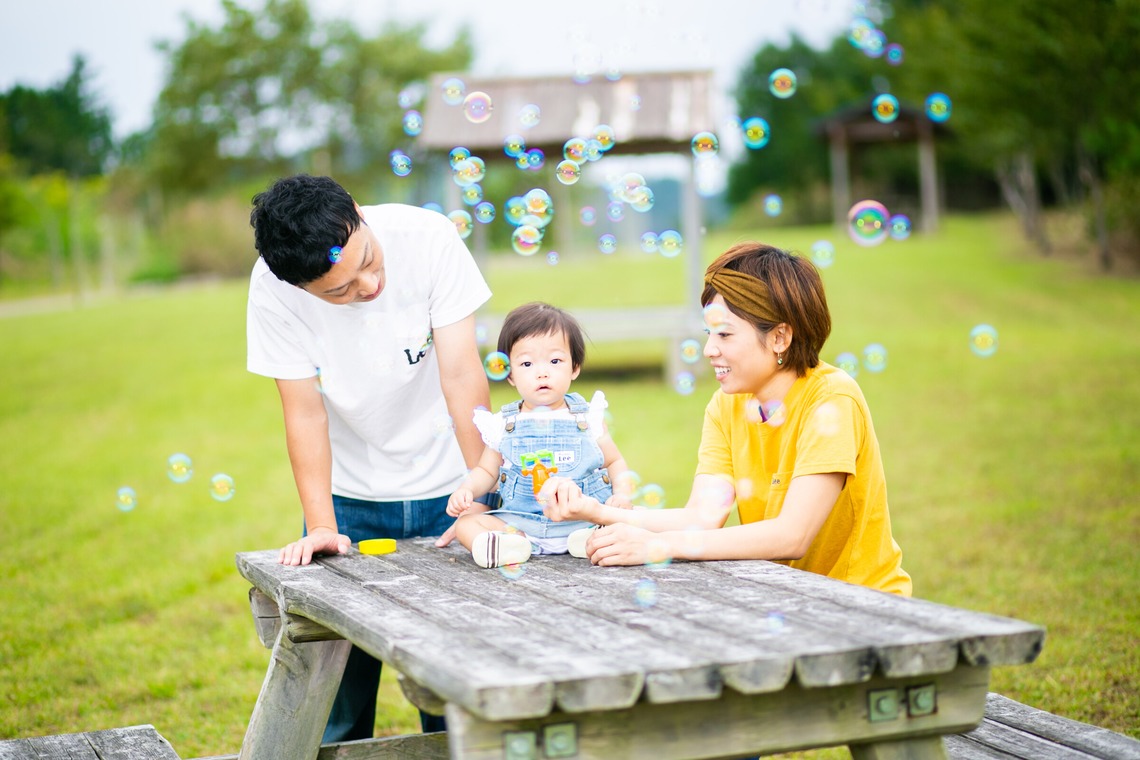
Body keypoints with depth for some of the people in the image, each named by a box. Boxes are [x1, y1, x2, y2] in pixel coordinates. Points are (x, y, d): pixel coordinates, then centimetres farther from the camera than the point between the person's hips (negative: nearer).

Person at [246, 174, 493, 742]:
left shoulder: (427, 238, -22)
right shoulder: (273, 288, -20)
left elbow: (462, 377, -20)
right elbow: (304, 411, -13)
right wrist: (321, 526, -19)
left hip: (446, 487, 0)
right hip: (350, 497, 1)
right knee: (337, 678, 2)